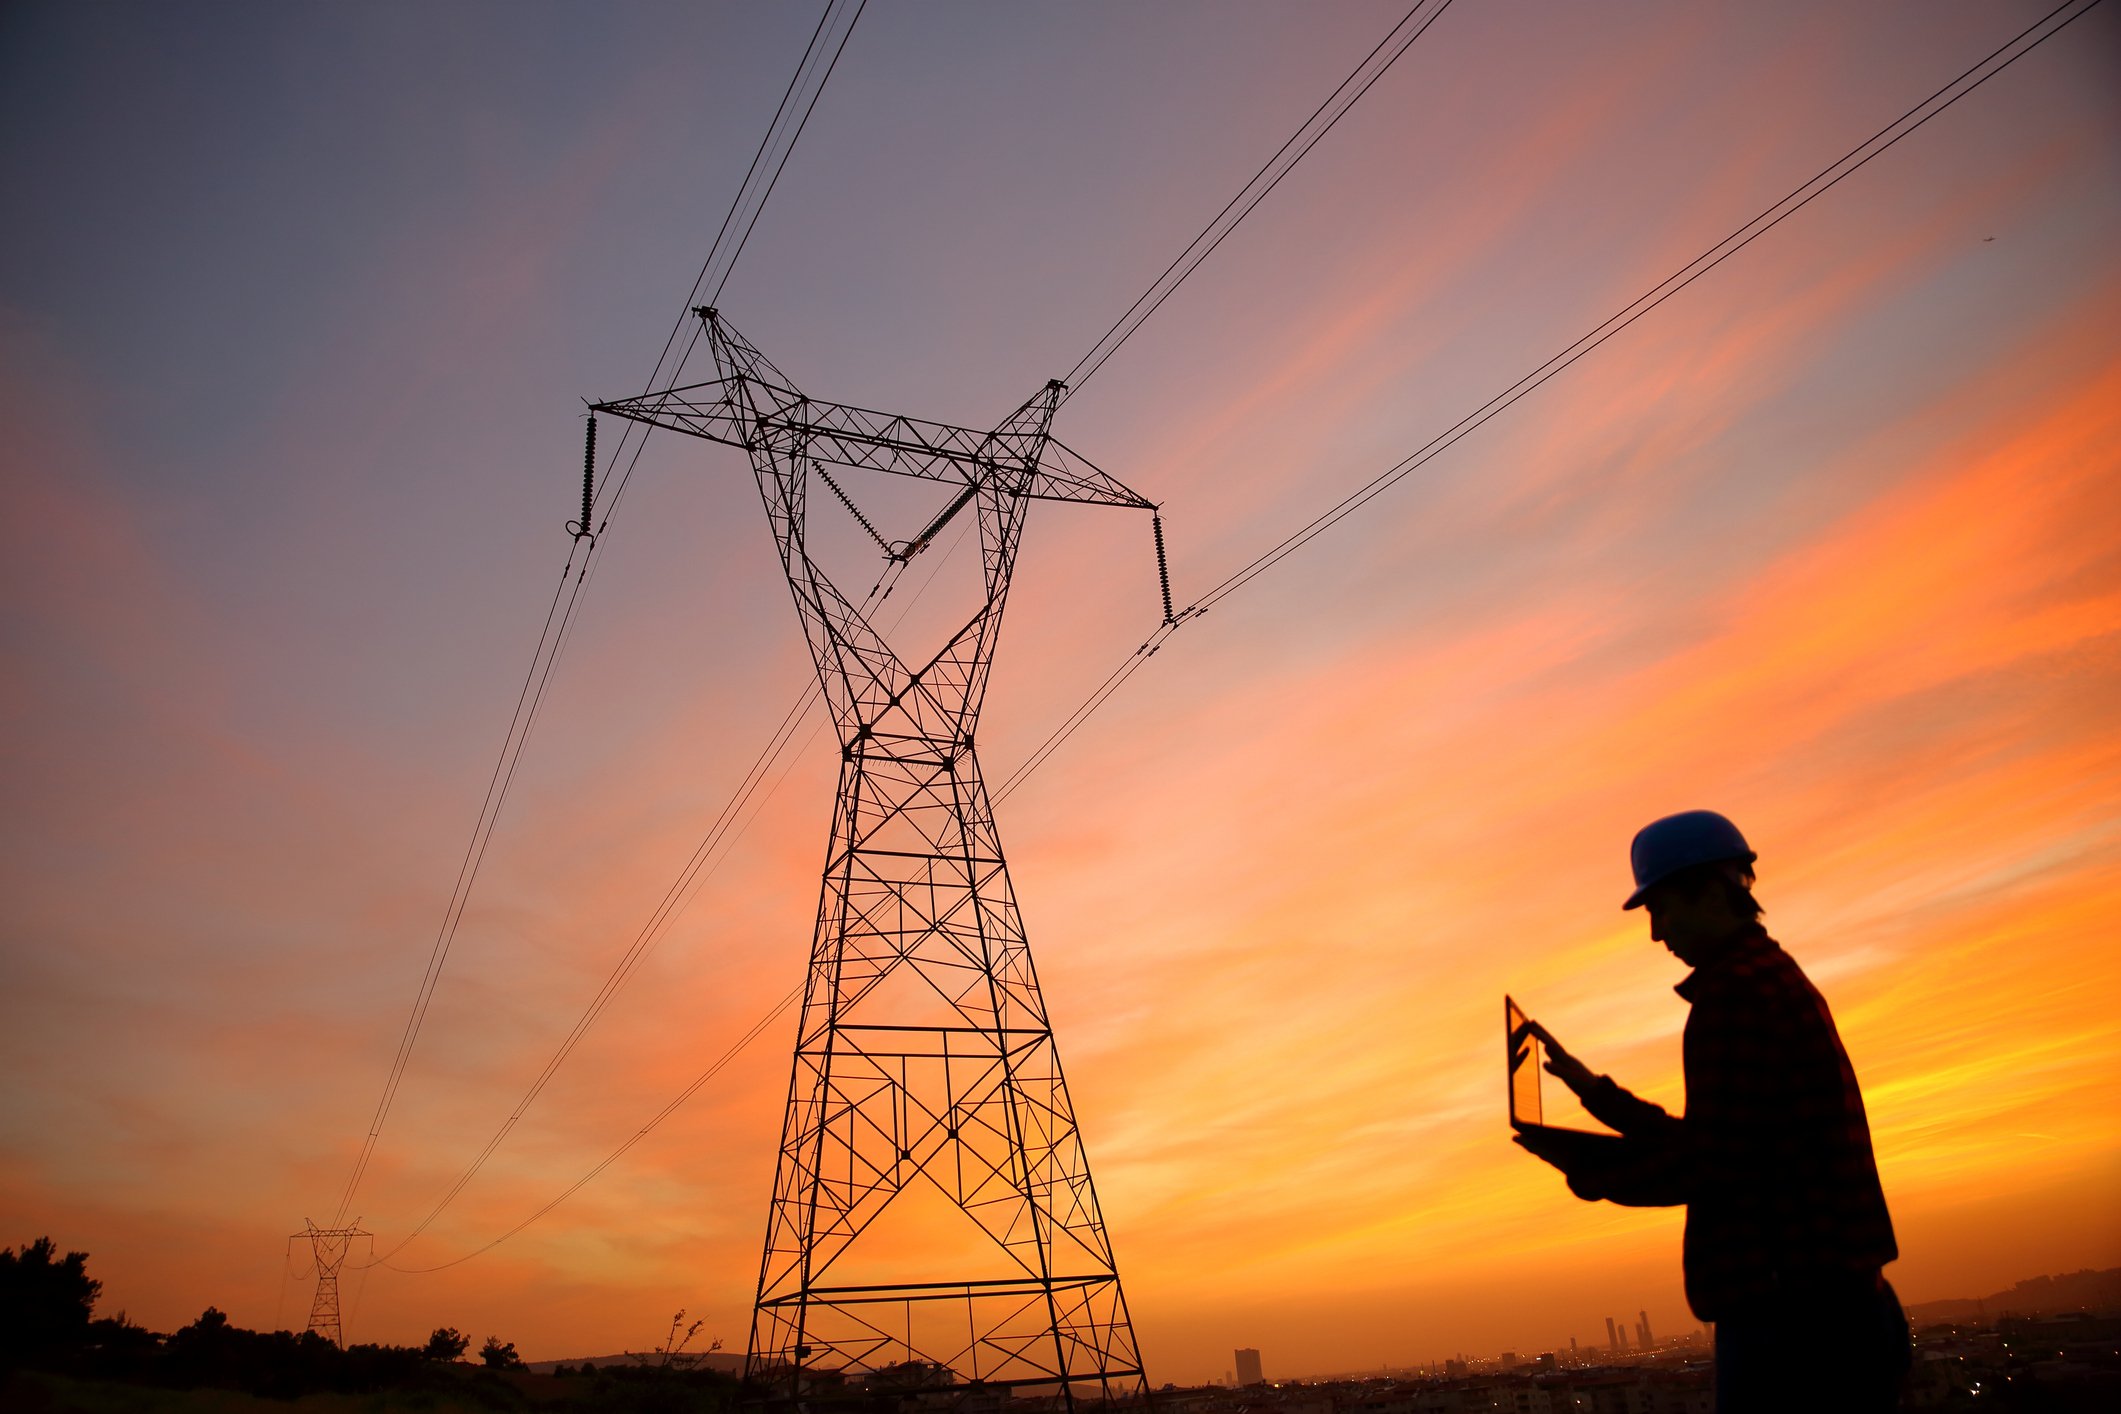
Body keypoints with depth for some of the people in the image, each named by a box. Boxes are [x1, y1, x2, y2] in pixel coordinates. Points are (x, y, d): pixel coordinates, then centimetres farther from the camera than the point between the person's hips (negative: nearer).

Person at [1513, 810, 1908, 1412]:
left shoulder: (1735, 991, -15)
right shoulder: (1780, 979, 18)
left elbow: (1710, 1166, -19)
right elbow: (1721, 1142, 22)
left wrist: (1586, 1171, -7)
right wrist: (1595, 1090, 21)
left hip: (1794, 1321, -10)